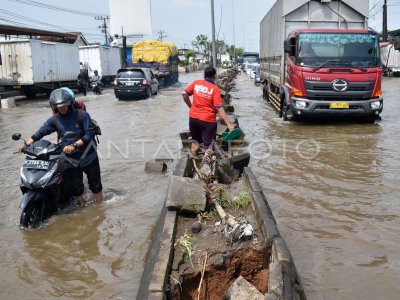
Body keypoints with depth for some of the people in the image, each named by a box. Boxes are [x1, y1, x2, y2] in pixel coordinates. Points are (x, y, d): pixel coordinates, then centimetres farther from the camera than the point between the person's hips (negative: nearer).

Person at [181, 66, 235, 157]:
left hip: (193, 117, 5)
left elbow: (184, 93, -3)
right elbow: (219, 108, -14)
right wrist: (229, 124, -13)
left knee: (195, 141, 21)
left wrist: (190, 106, 12)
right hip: (208, 120, -4)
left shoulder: (196, 83, 1)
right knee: (208, 146, 5)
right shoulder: (215, 88, -9)